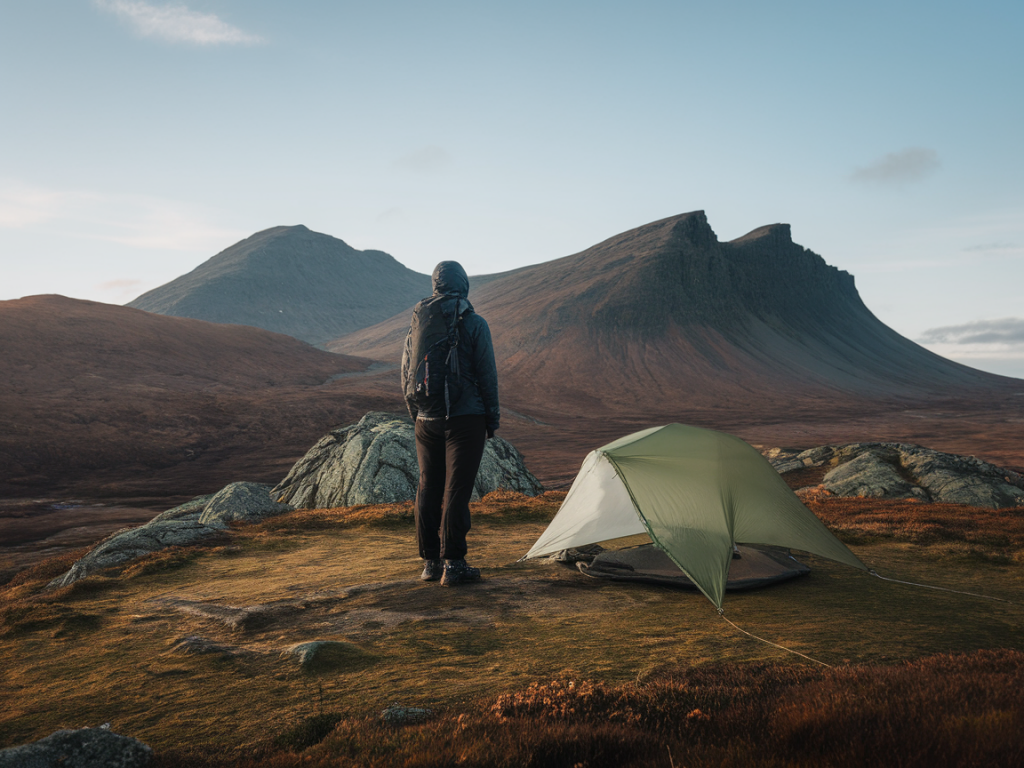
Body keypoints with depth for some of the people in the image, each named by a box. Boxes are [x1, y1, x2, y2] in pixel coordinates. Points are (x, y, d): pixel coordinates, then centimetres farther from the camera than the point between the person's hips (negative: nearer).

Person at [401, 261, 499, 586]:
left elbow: (406, 373, 13)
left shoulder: (417, 322, 8)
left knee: (428, 488, 11)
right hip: (465, 417, -4)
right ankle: (453, 565, -1)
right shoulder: (474, 324, -6)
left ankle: (431, 562, 18)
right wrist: (492, 419, 4)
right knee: (456, 489, -3)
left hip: (427, 421, 5)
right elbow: (487, 375, -5)